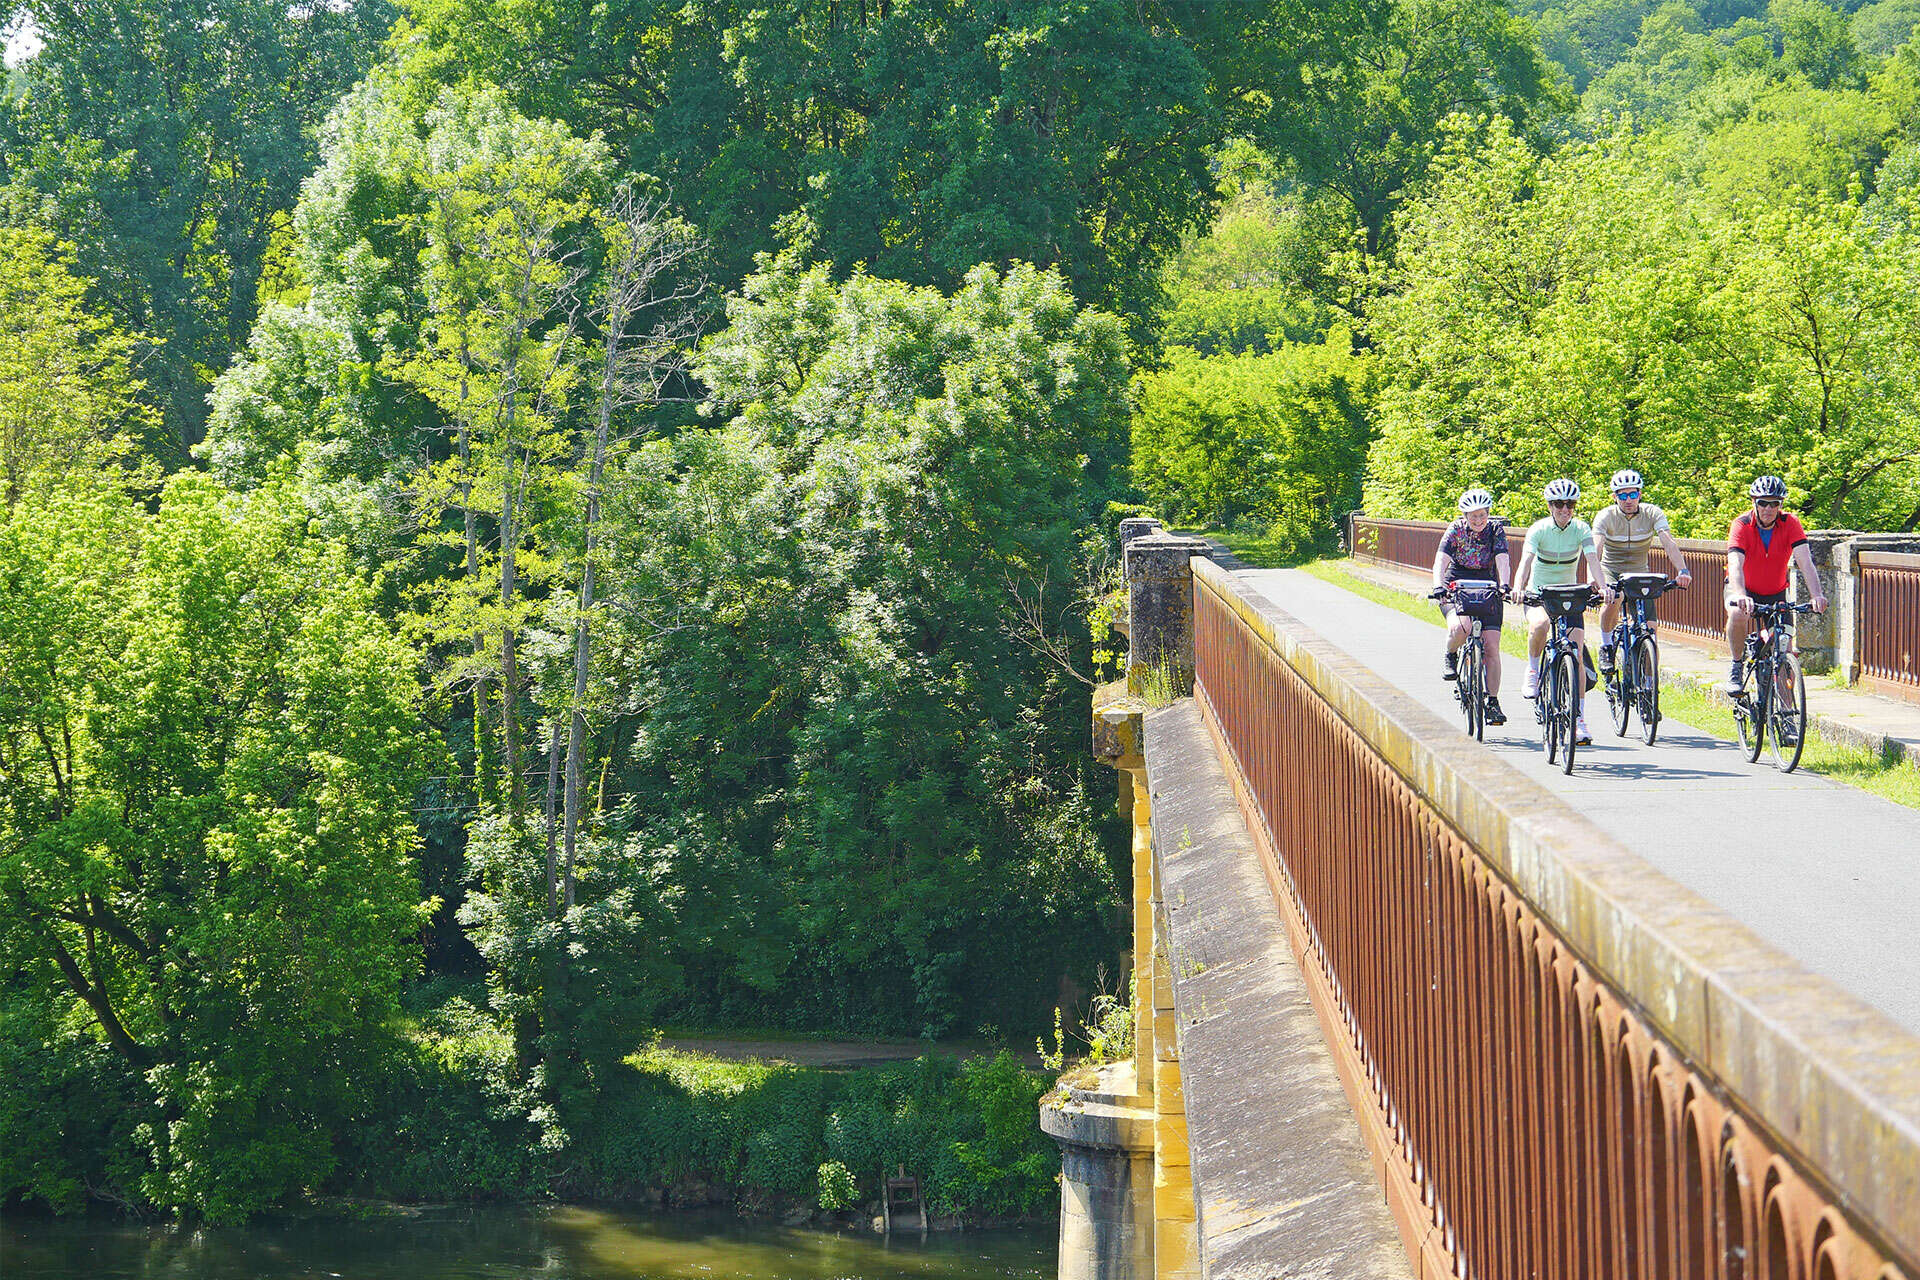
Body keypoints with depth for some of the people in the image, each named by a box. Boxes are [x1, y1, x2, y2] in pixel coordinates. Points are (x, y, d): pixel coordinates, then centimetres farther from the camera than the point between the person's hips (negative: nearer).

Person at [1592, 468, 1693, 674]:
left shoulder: (1652, 513, -14)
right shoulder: (1606, 516, -18)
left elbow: (1669, 543, -27)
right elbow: (1596, 548, -32)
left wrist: (1682, 570, -44)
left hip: (1639, 571, 2)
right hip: (1611, 570, -2)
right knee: (1611, 601, -32)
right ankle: (1606, 646, -9)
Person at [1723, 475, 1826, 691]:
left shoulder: (1790, 524, -18)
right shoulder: (1742, 524, -23)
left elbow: (1805, 561, -28)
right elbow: (1735, 564, -36)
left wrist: (1817, 595, -44)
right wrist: (1740, 596, -55)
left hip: (1775, 593, 2)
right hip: (1745, 589, -2)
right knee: (1738, 614, -35)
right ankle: (1736, 666, -13)